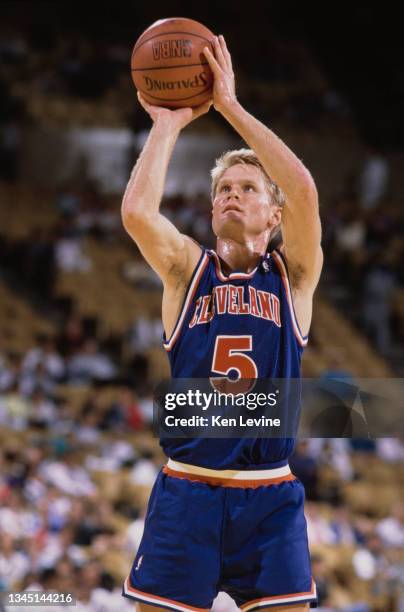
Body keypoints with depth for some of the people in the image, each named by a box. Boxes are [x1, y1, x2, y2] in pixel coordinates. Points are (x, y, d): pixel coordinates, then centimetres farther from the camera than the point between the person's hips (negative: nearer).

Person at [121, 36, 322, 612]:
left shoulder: (292, 276, 6)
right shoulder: (188, 270, 7)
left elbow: (303, 190, -12)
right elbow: (136, 212, -12)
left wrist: (231, 106, -9)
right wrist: (168, 124, -4)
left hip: (269, 498, 0)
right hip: (187, 492, 0)